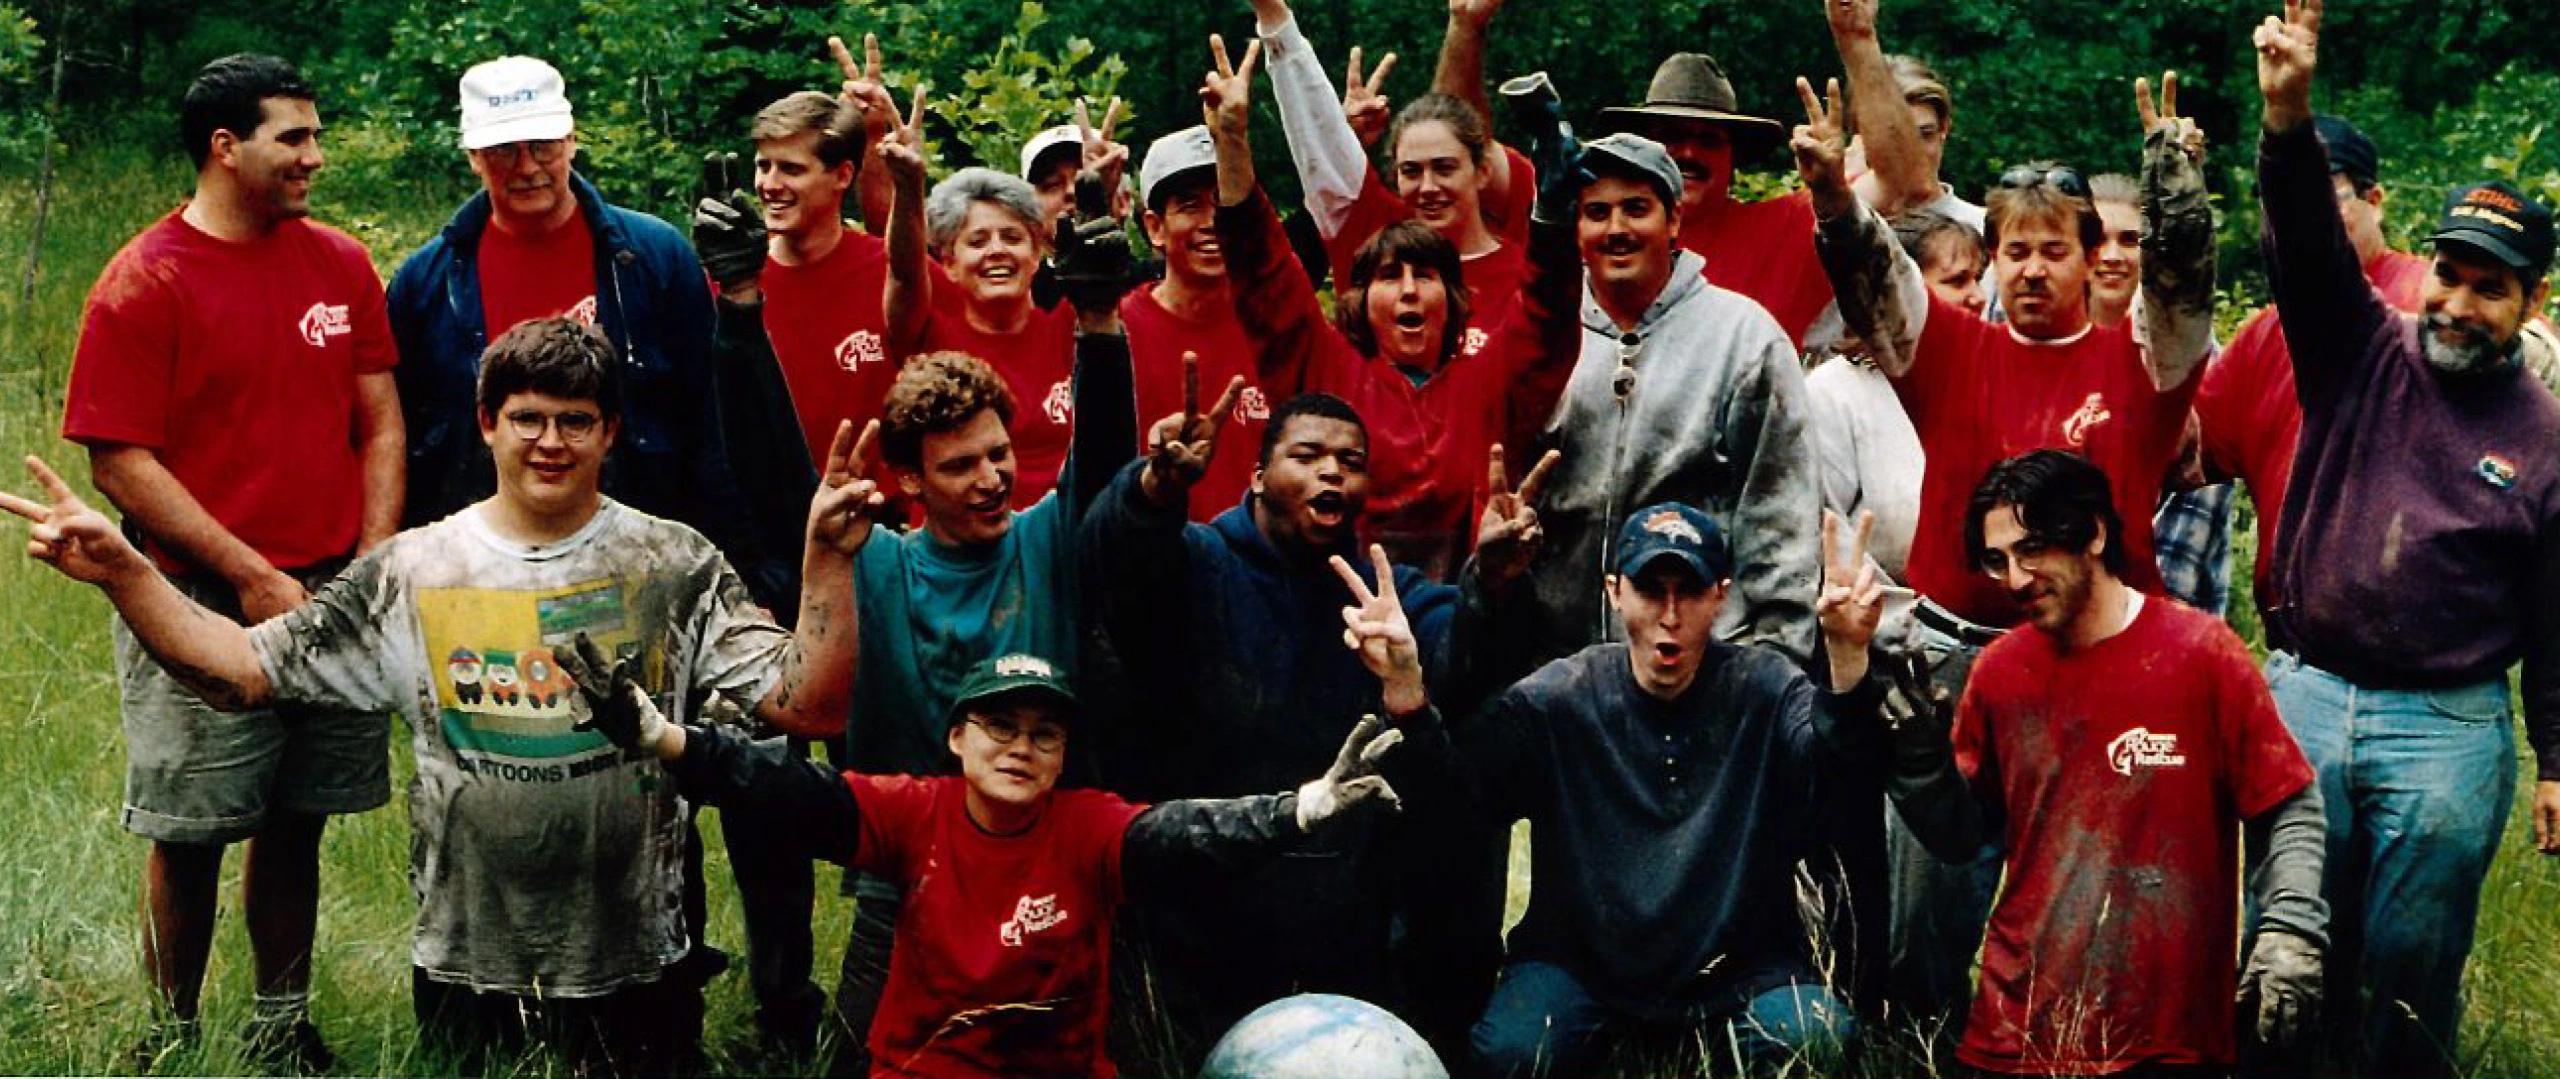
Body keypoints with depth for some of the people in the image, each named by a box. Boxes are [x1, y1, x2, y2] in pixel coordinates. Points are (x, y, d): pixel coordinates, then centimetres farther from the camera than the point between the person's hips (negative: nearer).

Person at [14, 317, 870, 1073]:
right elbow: (239, 671, -1)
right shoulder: (413, 573, 1)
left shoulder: (673, 569, -2)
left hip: (632, 972, -1)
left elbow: (808, 704, -10)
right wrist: (122, 572, -13)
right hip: (464, 976, 1)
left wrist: (826, 558, -21)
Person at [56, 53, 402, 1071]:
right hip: (204, 605, -4)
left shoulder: (341, 264, 8)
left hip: (335, 596, 4)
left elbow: (380, 424, 10)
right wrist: (251, 577, -14)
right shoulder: (144, 283, -7)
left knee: (297, 824, 11)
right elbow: (120, 461, -10)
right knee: (191, 835, 2)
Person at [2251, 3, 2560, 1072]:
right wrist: (2289, 118, -32)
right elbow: (2308, 248, -14)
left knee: (2411, 964, 5)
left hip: (2449, 730, -1)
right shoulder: (2365, 356, 3)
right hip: (2304, 697, 1)